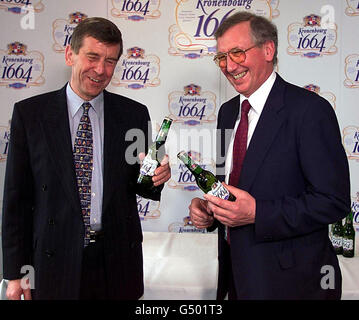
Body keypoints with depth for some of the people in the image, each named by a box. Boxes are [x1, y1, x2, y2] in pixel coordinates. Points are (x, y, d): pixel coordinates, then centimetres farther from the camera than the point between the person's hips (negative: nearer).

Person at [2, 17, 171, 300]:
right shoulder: (29, 113, -4)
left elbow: (139, 184, 6)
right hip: (55, 262, -1)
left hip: (118, 261, 1)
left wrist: (155, 177, -17)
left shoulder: (134, 114, -1)